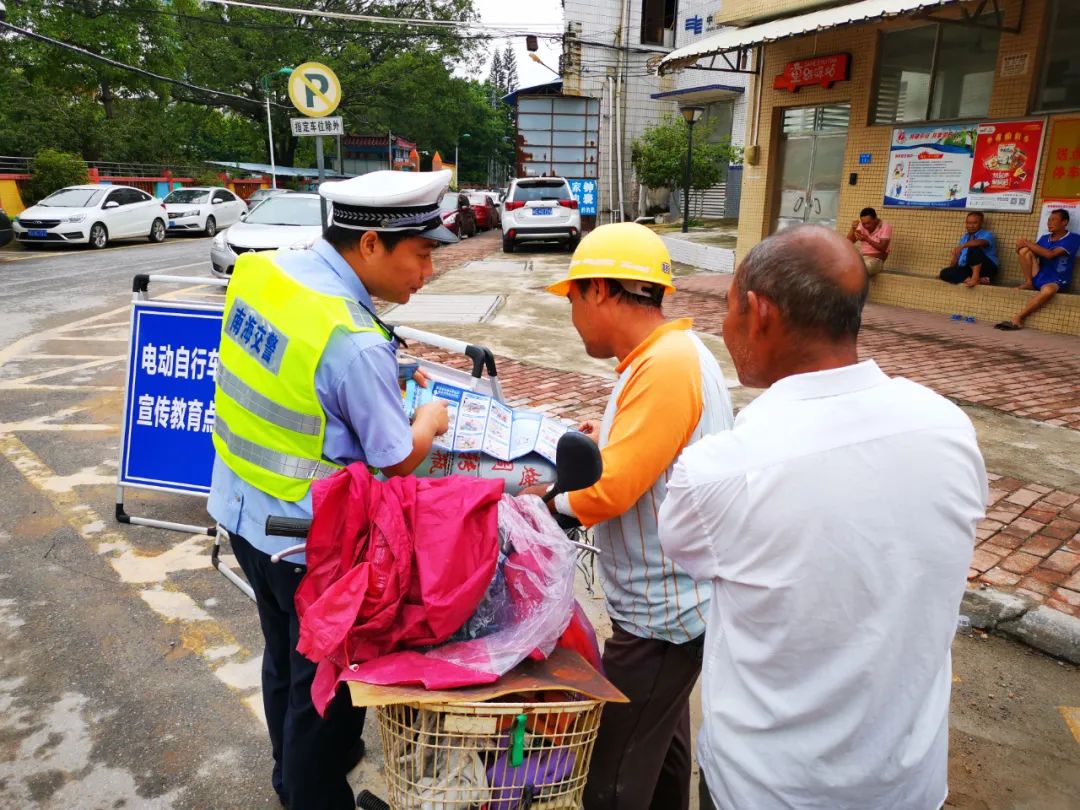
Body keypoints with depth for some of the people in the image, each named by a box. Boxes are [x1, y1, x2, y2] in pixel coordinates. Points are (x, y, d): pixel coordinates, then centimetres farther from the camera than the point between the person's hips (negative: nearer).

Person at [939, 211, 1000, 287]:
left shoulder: (987, 234, -1)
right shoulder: (964, 237, 21)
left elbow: (980, 242, -27)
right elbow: (957, 255, 17)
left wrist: (962, 246, -43)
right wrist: (951, 269, 3)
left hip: (987, 268, -6)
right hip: (967, 269, 6)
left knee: (973, 248, -31)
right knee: (945, 273, -20)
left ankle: (975, 276, -35)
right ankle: (974, 280, -33)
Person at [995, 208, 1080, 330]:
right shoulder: (1045, 238, 13)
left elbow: (1050, 254, -20)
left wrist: (1027, 243, -14)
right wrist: (1024, 244, -12)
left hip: (1056, 282, -5)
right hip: (1038, 277, 5)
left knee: (1048, 290, -43)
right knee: (1025, 250, -14)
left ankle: (1018, 318, -39)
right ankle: (1029, 283, -7)